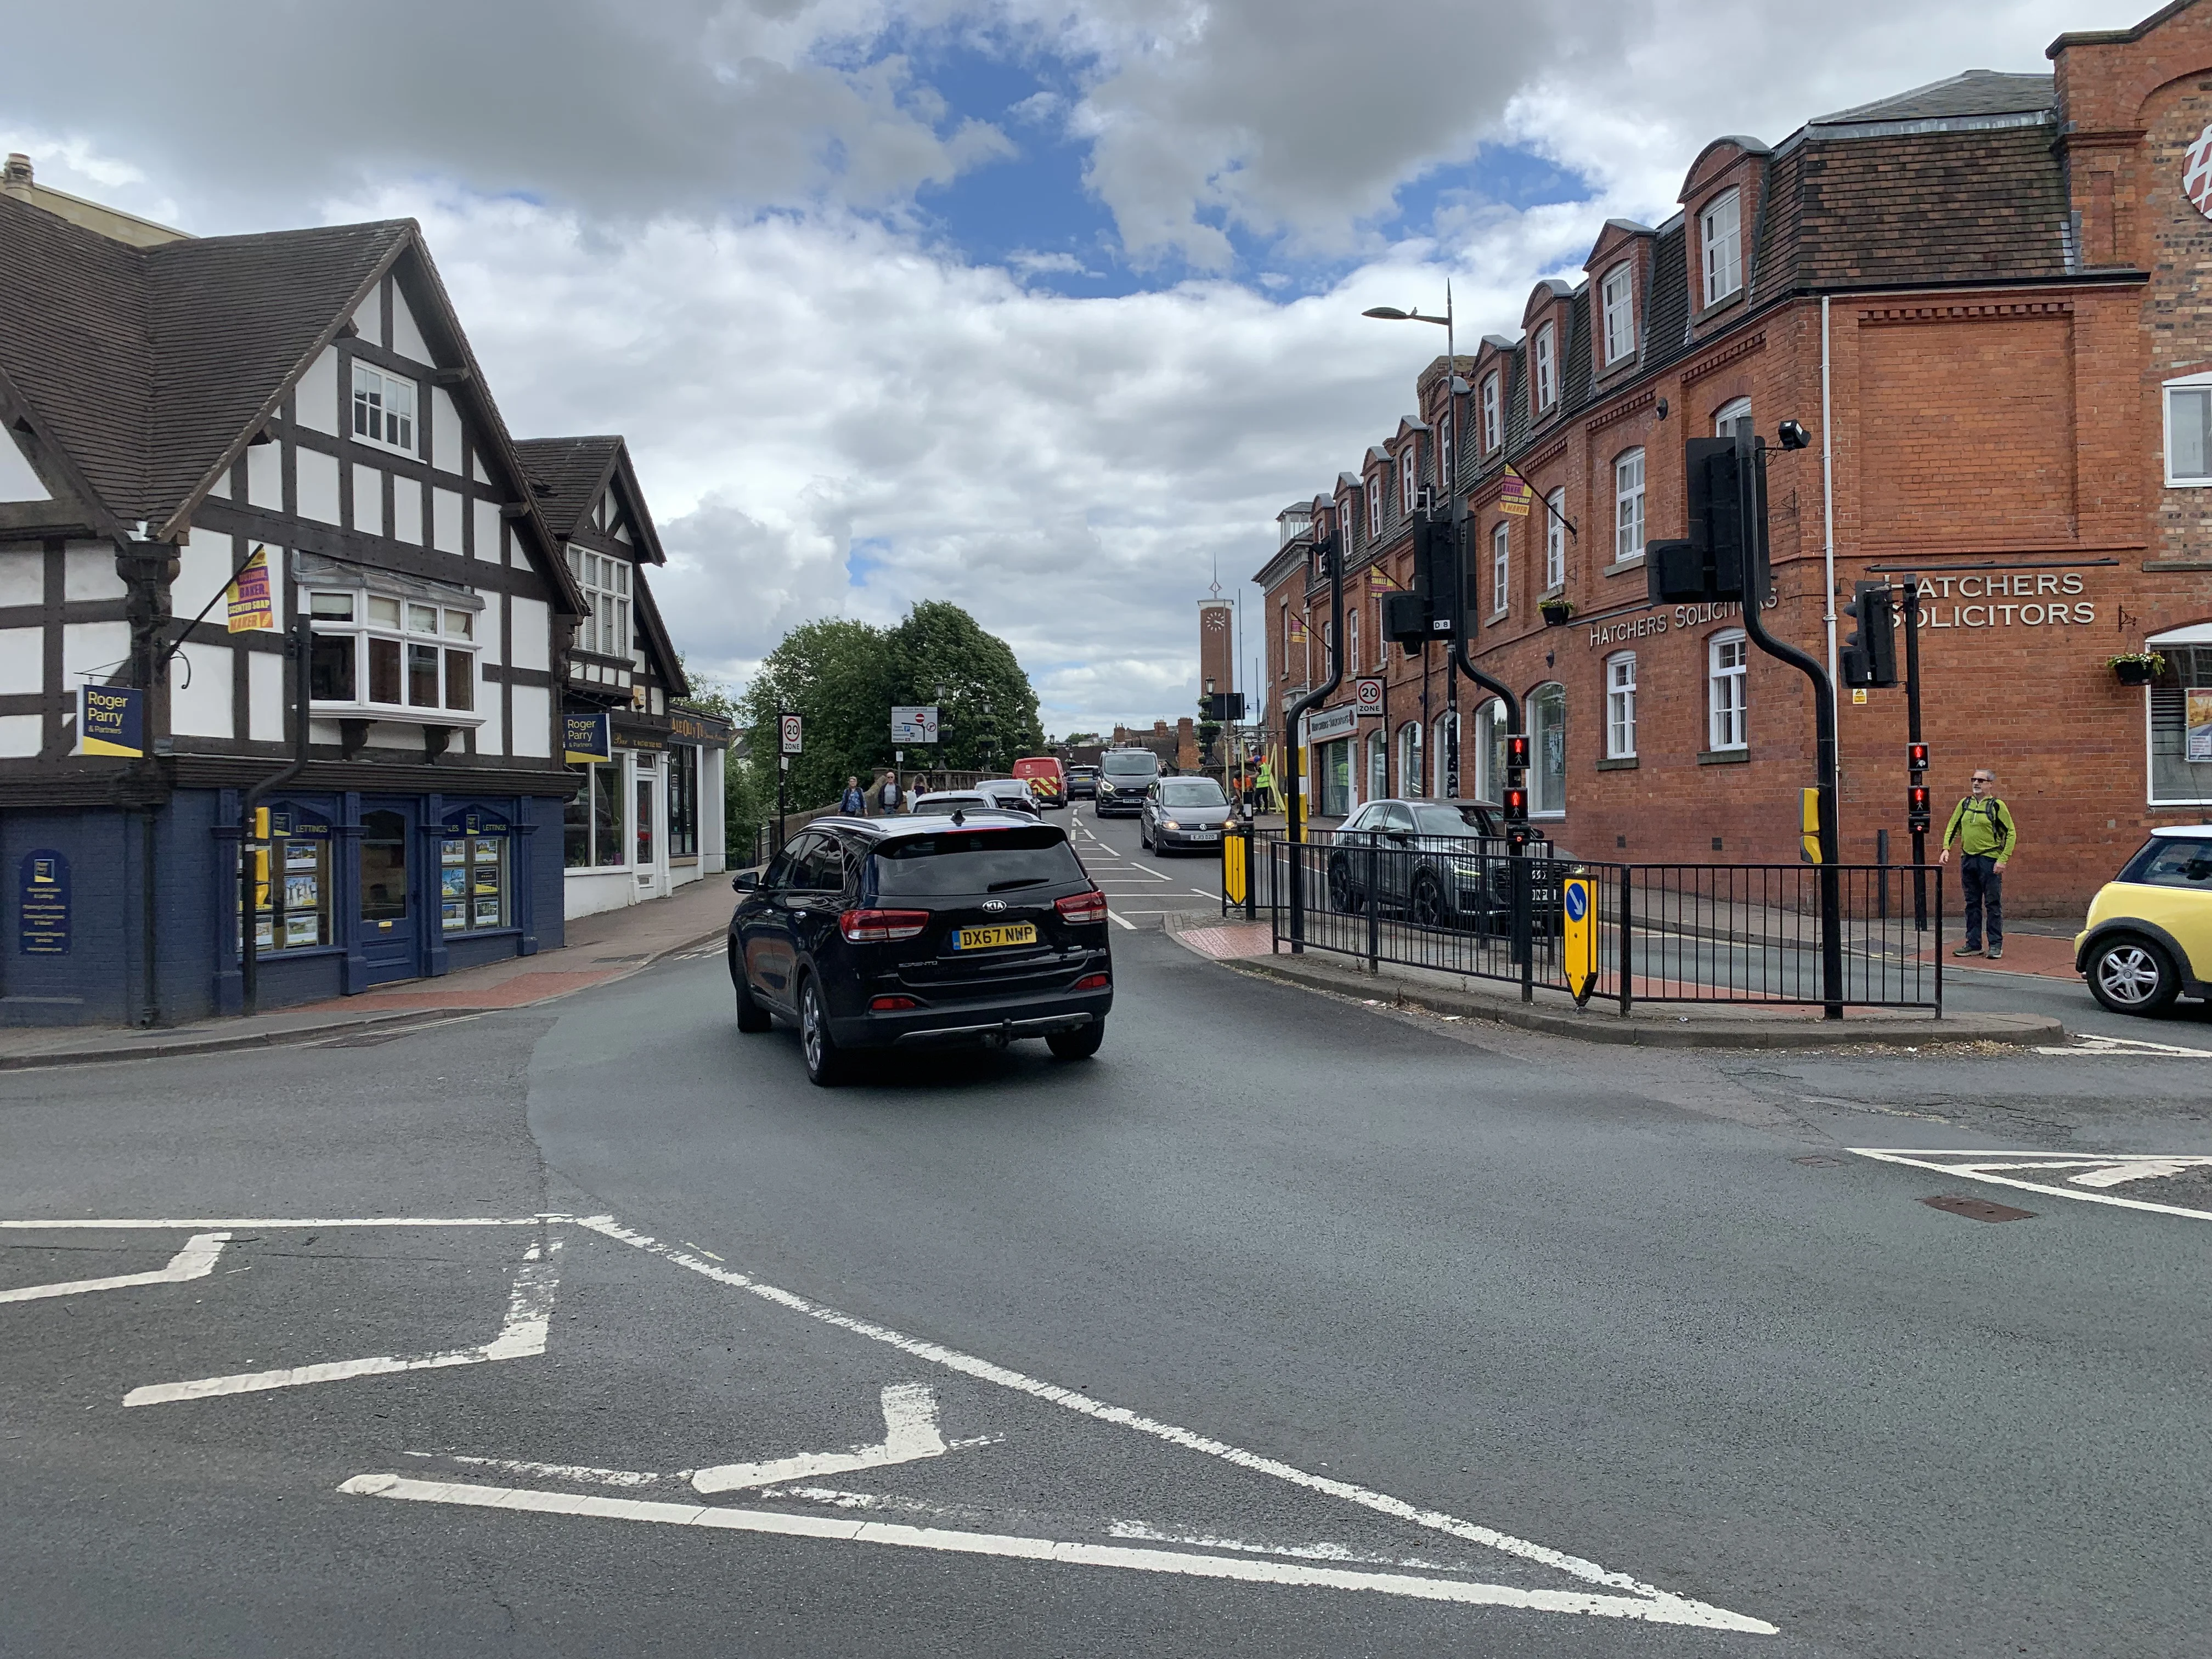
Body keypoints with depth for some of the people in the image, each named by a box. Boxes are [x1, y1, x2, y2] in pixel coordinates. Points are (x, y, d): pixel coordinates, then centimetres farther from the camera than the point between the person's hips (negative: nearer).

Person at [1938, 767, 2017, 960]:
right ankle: (1973, 944, 16)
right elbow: (1952, 827, 17)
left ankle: (1996, 945, 5)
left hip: (1990, 860, -5)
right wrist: (1946, 849, 3)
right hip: (1968, 859, 5)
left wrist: (2003, 859, -12)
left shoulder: (1997, 806, -5)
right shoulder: (1965, 804, 10)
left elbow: (2011, 833, -5)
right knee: (1972, 904, 10)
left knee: (1993, 904, -1)